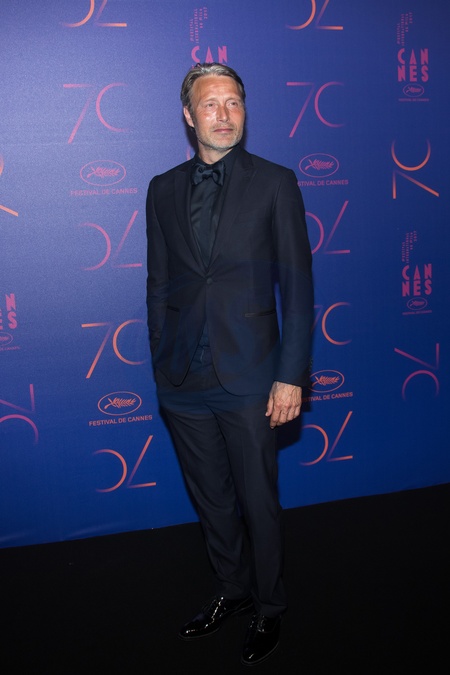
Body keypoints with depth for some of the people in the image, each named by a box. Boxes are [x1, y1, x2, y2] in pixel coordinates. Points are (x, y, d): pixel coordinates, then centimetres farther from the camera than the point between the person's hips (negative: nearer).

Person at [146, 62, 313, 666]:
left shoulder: (275, 183, -2)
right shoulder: (164, 190, 7)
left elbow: (297, 284, -5)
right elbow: (159, 285, 10)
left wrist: (291, 375, -9)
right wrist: (162, 365, 7)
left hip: (249, 378, -3)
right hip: (184, 381, 4)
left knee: (259, 503, 10)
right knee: (211, 502, 18)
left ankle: (269, 608, 33)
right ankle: (231, 591, 41)